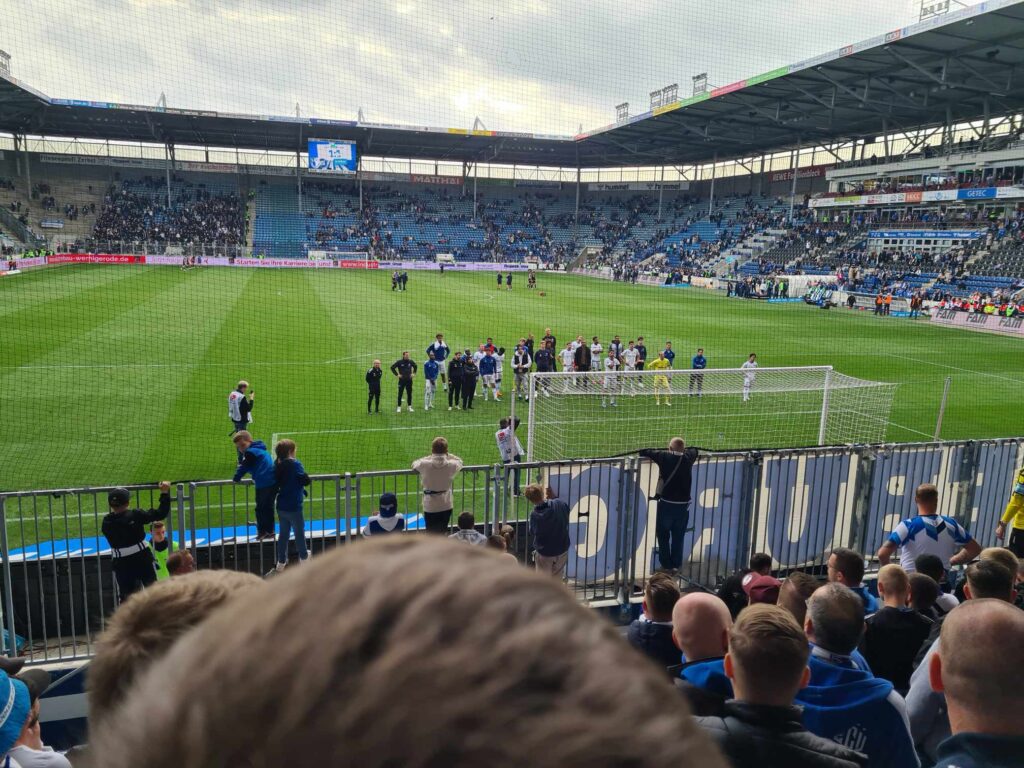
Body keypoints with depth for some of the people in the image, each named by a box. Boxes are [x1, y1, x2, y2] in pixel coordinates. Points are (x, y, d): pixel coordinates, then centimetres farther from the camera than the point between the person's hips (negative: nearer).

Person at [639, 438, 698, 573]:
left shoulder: (665, 457, -9)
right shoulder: (688, 458, -1)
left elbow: (645, 452, -4)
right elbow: (694, 450, 21)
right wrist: (682, 450, 27)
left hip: (666, 503, -2)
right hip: (683, 504, 3)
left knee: (663, 536, 11)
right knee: (678, 537, 13)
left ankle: (666, 565, 12)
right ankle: (676, 565, 18)